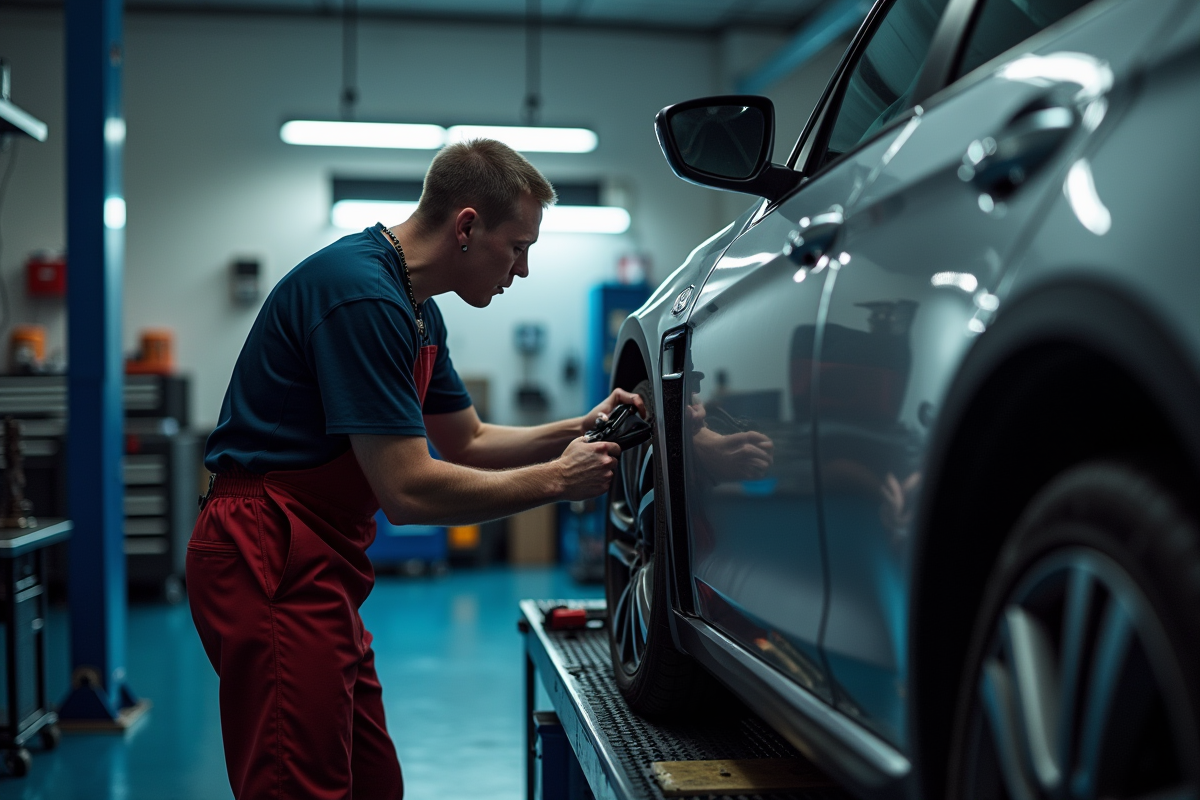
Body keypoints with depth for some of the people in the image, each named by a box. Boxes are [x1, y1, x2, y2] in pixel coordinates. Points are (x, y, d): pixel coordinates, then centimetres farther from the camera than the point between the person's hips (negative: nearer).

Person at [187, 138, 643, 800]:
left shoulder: (417, 312, 14)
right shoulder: (362, 293, -20)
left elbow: (467, 442, 24)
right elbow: (409, 490, -23)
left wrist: (578, 429, 10)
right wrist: (556, 479, -12)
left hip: (316, 565, 10)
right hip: (271, 566, -10)